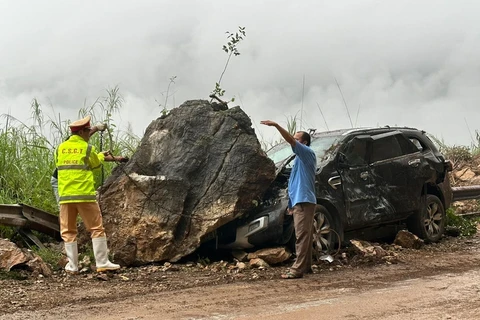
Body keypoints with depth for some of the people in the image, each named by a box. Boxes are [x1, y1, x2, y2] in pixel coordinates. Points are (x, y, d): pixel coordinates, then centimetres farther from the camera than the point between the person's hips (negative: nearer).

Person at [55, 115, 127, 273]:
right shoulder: (87, 148, -2)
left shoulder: (61, 148, 8)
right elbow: (96, 164, 12)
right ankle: (102, 263, 3)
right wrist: (101, 155, 35)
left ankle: (72, 266, 9)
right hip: (85, 195, -3)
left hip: (65, 196, 4)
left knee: (68, 231, 9)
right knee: (96, 228, 5)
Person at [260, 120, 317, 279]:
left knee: (302, 236, -13)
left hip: (304, 201, -10)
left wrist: (276, 125, -25)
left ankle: (297, 269, -16)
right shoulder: (301, 158, 22)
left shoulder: (307, 153, -6)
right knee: (305, 236, 13)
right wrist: (292, 203, 23)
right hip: (300, 201, 10)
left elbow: (290, 140, -20)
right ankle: (306, 266, 19)